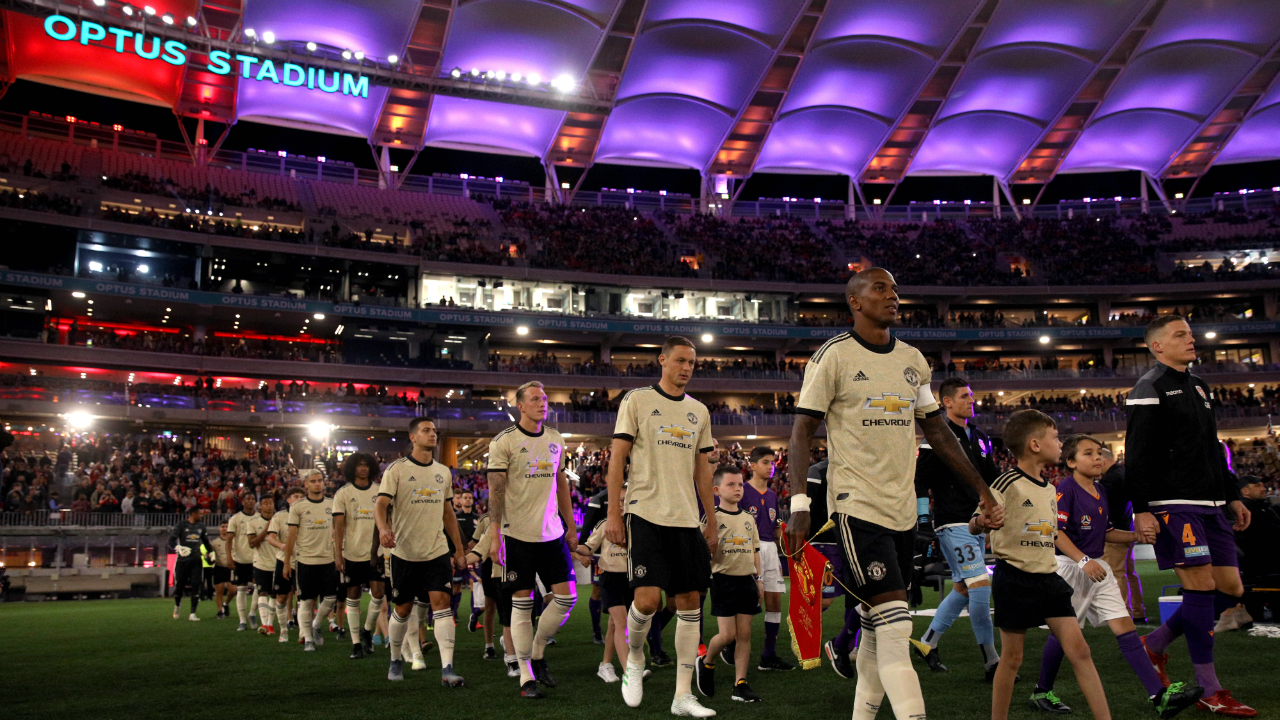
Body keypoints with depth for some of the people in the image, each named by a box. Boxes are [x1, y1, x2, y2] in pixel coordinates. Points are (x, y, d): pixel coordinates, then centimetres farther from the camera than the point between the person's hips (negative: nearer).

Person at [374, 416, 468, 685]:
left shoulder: (444, 472, 11)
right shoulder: (396, 469, -3)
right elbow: (381, 504, -12)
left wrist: (459, 549, 17)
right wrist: (383, 528, -34)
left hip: (437, 552, 2)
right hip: (404, 553, -2)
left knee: (441, 603, -11)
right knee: (402, 610, 9)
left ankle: (447, 668, -13)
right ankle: (396, 661, 32)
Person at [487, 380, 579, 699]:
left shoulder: (555, 440, 11)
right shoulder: (504, 441, -6)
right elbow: (495, 491, -9)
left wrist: (571, 526, 14)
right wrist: (495, 535, -15)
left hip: (552, 532, 5)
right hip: (519, 534, -5)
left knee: (567, 595, 1)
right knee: (522, 602, 1)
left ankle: (537, 652, 22)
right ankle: (526, 676, 10)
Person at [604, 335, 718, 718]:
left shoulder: (699, 411, 15)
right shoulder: (637, 400, 1)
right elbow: (617, 457, -2)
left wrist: (712, 522, 15)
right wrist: (613, 514, -8)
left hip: (687, 518, 5)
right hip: (646, 513, -5)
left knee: (690, 601, 4)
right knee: (647, 598, -15)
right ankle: (634, 658, 17)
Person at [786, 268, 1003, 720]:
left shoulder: (913, 360, 13)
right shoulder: (834, 356, -5)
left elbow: (937, 432, 18)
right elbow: (802, 432, -7)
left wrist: (982, 490, 15)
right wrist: (799, 505, -17)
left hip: (903, 509, 6)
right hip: (857, 507, -6)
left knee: (879, 628, 12)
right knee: (895, 624, -13)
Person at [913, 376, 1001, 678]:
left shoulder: (979, 438, 15)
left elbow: (993, 480, 22)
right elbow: (920, 481, -10)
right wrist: (923, 521, -14)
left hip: (976, 524, 8)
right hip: (953, 525, -8)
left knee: (962, 589, 12)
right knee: (980, 585, -12)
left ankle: (928, 643, 25)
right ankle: (991, 662, -4)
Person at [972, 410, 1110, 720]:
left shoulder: (1049, 488, 12)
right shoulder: (1009, 483, -12)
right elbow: (974, 524, -19)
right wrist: (982, 522, -39)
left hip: (1048, 578, 7)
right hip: (1014, 579, -6)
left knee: (1079, 650, 0)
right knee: (1012, 658, 2)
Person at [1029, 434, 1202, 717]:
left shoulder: (1101, 491, 13)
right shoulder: (1066, 488, -12)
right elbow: (1055, 531, -19)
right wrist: (1083, 561, -25)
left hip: (1097, 568, 7)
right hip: (1068, 566, -7)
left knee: (1124, 625, -1)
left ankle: (1160, 696, -6)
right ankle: (1042, 693, 16)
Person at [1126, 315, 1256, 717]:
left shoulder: (1198, 387, 20)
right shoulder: (1150, 389, -7)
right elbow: (1136, 457, -12)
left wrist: (1233, 497, 21)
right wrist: (1141, 511, -18)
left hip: (1210, 505, 9)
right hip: (1174, 504, -9)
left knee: (1231, 589, 5)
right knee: (1202, 585, -10)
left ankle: (1155, 644, 20)